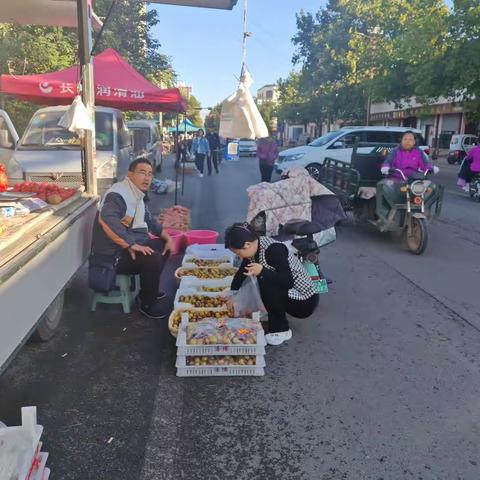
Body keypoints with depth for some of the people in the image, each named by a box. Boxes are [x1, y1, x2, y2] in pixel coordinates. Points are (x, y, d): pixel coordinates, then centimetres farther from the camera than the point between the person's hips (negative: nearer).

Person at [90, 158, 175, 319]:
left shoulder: (137, 195, 11)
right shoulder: (118, 195, -22)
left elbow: (150, 220, 22)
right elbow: (107, 220, -40)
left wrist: (167, 238, 10)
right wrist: (131, 245, -39)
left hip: (132, 244, 11)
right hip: (113, 254, -11)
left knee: (164, 246, 17)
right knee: (153, 259, -28)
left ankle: (149, 291, 25)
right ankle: (147, 303, -6)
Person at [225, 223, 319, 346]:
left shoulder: (274, 249, -26)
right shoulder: (254, 247, -3)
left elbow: (288, 282, -32)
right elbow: (241, 273, 11)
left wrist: (262, 271, -41)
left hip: (305, 302, -9)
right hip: (290, 295, 9)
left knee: (266, 284, -25)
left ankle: (282, 331, -9)